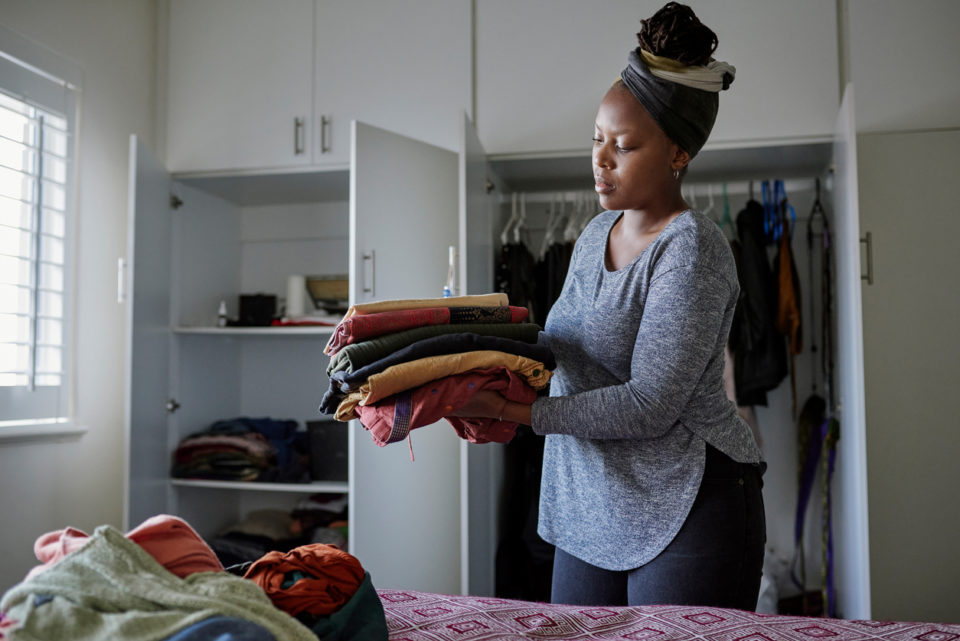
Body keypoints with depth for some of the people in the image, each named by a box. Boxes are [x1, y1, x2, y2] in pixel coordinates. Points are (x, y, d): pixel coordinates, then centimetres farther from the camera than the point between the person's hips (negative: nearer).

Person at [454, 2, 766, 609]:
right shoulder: (597, 234, 9)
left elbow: (649, 406, -23)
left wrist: (513, 410, -23)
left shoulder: (693, 250, -17)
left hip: (692, 508, -8)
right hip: (592, 511, 8)